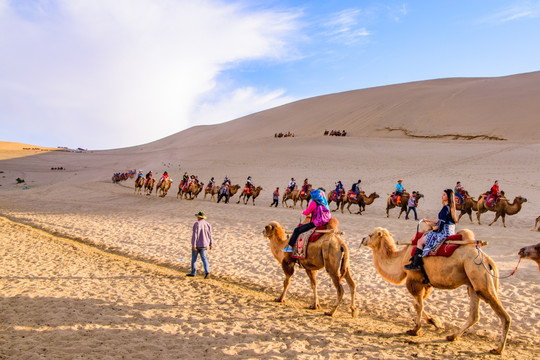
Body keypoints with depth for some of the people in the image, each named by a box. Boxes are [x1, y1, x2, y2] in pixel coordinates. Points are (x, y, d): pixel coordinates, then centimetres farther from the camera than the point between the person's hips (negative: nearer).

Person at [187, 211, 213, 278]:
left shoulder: (197, 224, -13)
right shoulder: (207, 224, 4)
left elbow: (195, 235, -18)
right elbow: (210, 235, 7)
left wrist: (193, 245, -19)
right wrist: (211, 244, 12)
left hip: (196, 244, -4)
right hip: (204, 245, 5)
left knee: (194, 258, 12)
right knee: (204, 259, 4)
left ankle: (193, 273, 21)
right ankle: (207, 272, -15)